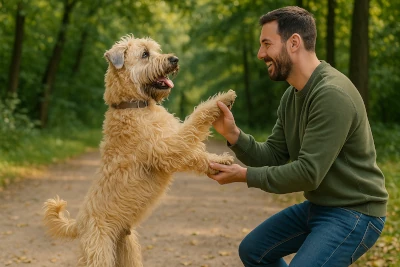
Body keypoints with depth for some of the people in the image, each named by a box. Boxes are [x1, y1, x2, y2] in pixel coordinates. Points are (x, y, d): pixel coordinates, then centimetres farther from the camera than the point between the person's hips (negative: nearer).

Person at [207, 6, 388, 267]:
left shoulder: (331, 95, -26)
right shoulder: (292, 96, 5)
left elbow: (308, 173, -28)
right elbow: (273, 156, 5)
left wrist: (245, 175, -19)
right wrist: (233, 133, -11)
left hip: (353, 213, -10)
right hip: (318, 205, 10)